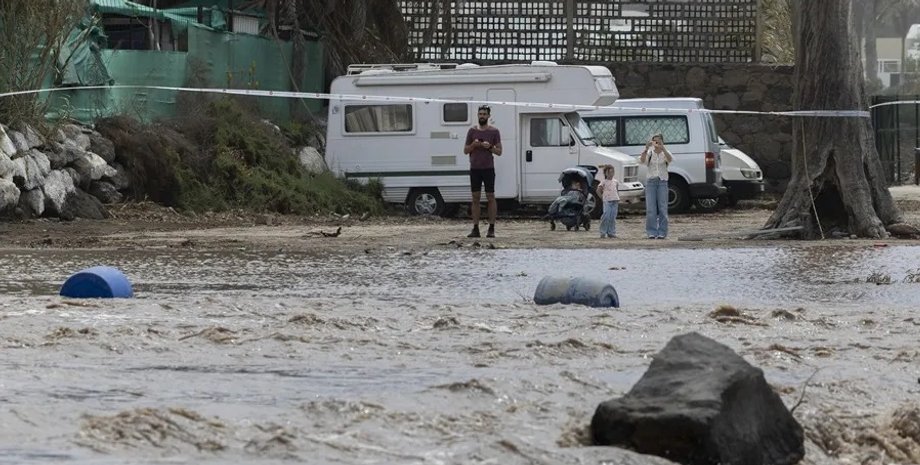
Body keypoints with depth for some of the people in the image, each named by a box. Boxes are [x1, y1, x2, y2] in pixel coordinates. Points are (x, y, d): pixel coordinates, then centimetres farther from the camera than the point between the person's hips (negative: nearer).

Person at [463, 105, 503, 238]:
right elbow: (465, 150, 10)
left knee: (490, 198, -3)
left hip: (488, 168, -2)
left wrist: (489, 147, -16)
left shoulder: (494, 132, 2)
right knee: (475, 198, 1)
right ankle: (475, 228, 2)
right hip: (475, 168, 2)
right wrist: (473, 145, -9)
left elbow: (499, 152, 2)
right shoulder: (472, 131, 8)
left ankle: (491, 228, -1)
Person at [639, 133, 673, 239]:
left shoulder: (665, 153, 5)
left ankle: (662, 233, 0)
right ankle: (652, 232, -2)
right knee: (651, 209, -5)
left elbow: (670, 160, -18)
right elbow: (642, 161, -12)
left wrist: (663, 148, -30)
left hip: (662, 182, -1)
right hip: (651, 181, 1)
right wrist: (646, 149, -26)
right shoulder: (649, 154, 7)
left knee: (662, 208, -4)